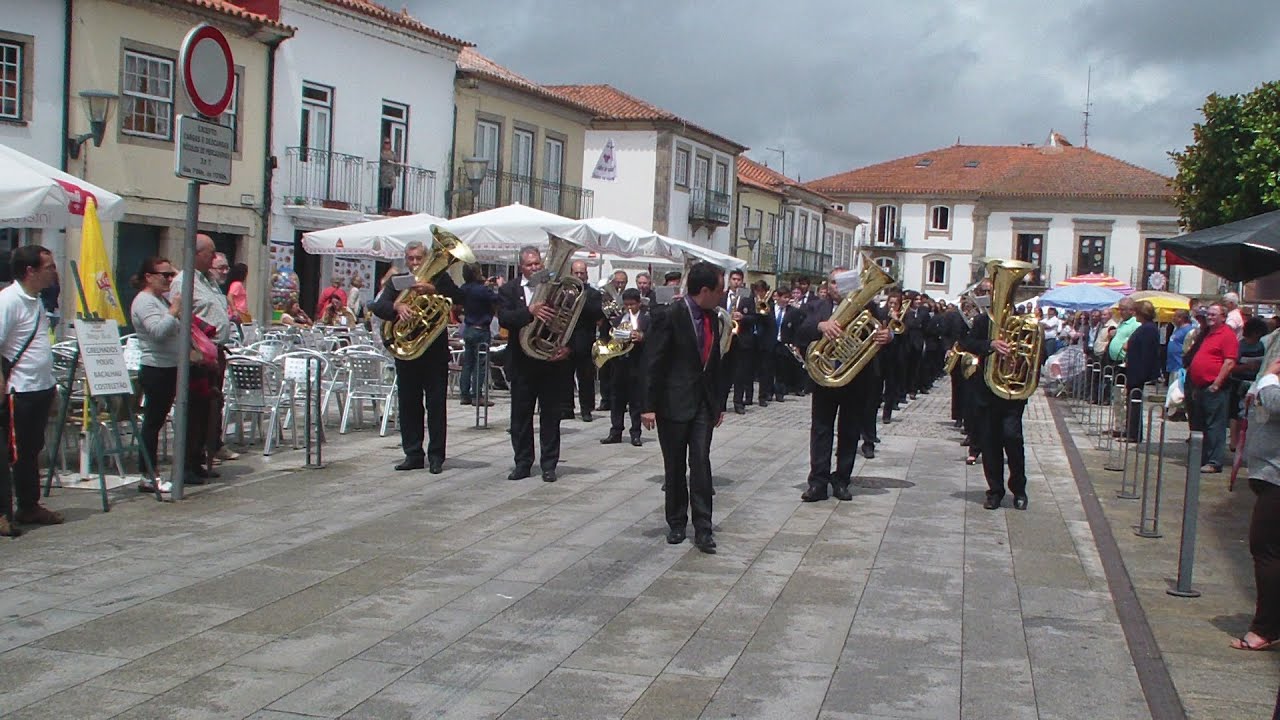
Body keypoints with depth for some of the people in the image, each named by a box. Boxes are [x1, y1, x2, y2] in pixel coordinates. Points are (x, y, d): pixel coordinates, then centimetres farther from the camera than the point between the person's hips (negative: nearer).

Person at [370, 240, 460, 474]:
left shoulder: (438, 278, 3)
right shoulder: (397, 283, 9)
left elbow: (458, 296, -14)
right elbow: (378, 306, -6)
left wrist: (432, 289, -28)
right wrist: (397, 306, -27)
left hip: (435, 351, -3)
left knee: (436, 404, -1)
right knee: (408, 405, 6)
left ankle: (436, 456, 4)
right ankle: (413, 454, 13)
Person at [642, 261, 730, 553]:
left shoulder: (712, 318, 8)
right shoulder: (669, 317, -11)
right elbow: (654, 363, -11)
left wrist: (720, 403, 15)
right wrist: (649, 406, -13)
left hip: (703, 403, 4)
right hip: (674, 403, -4)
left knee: (701, 463, -3)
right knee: (675, 467, 7)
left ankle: (703, 529, -1)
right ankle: (676, 525, 20)